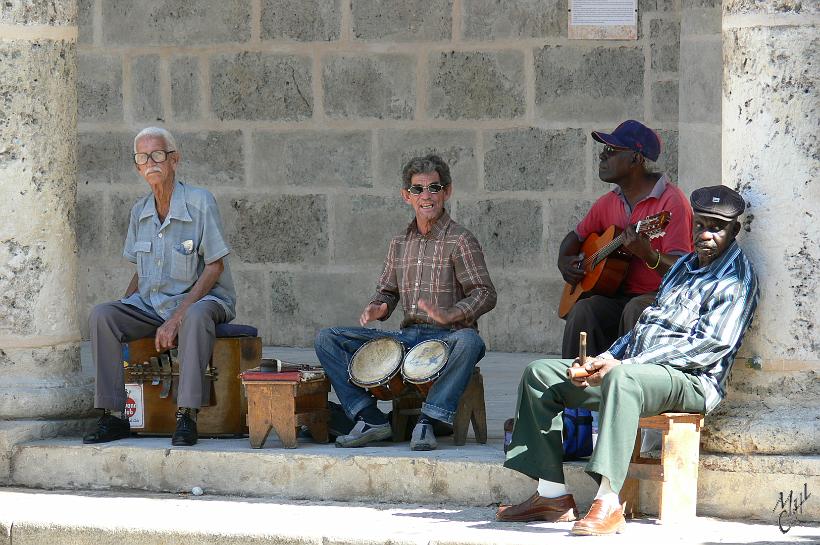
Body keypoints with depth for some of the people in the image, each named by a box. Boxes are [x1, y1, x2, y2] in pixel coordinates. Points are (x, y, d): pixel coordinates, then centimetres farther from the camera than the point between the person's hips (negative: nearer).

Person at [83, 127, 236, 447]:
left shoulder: (200, 202, -11)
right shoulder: (140, 212, 8)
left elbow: (215, 267, -13)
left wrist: (177, 318, -21)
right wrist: (125, 307, -2)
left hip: (201, 298, -5)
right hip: (151, 303, 5)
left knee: (196, 316, -41)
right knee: (101, 316, -21)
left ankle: (187, 417, -41)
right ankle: (113, 416, -22)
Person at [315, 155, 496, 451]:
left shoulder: (460, 241, -3)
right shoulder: (400, 243, 15)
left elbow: (485, 294, -10)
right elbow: (387, 291, 21)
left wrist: (449, 314, -28)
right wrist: (377, 307, -3)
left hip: (448, 338, -6)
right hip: (408, 336, 6)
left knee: (469, 341, -42)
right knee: (327, 339, -6)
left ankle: (427, 421, -36)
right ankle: (370, 420, -15)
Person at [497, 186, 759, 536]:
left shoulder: (736, 279, -6)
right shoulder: (683, 267, 23)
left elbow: (708, 346, -17)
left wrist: (622, 364, -20)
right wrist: (606, 359, 3)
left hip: (690, 381, -9)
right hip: (636, 366, 10)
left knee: (623, 378, -42)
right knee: (540, 374, 4)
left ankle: (608, 503, -49)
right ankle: (553, 495, -3)